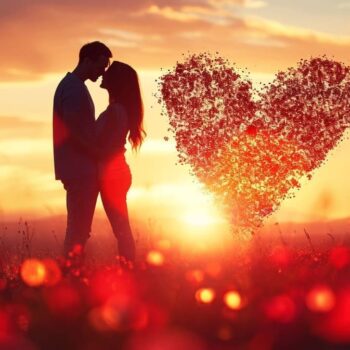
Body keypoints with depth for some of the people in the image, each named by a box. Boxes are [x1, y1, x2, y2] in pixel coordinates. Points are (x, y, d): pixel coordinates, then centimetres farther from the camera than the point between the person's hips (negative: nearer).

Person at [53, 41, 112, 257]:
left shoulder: (76, 87, 19)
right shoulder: (73, 88, -12)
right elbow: (73, 133, -19)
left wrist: (101, 153, 10)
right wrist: (101, 154, -13)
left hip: (83, 170, 10)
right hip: (79, 170, -10)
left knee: (79, 227, 10)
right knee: (79, 228, -8)